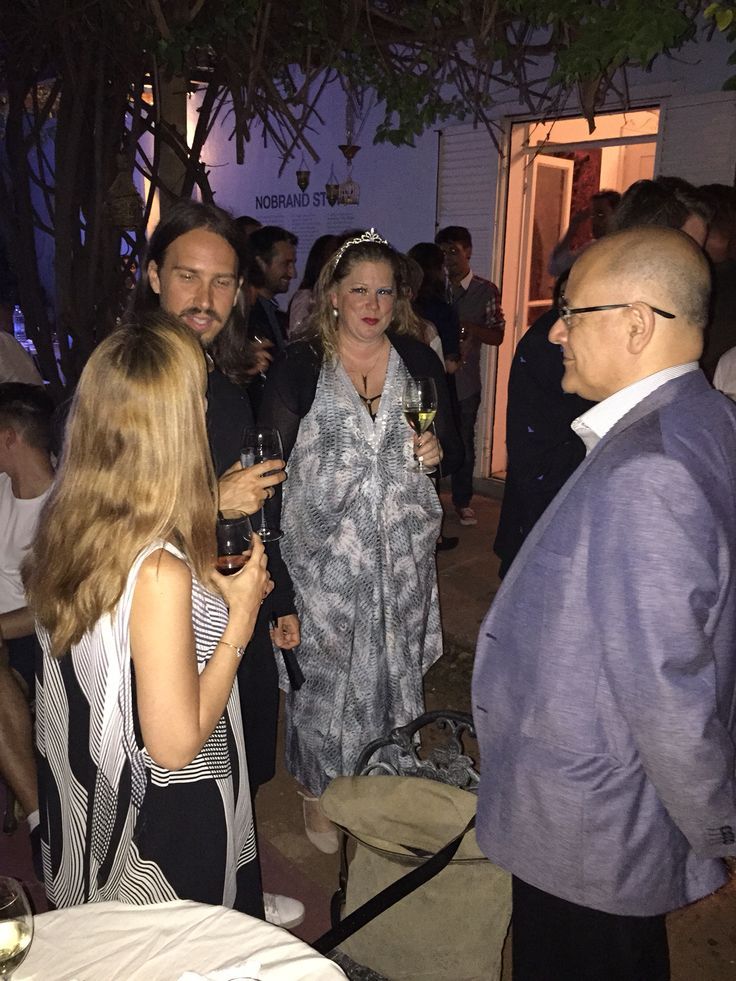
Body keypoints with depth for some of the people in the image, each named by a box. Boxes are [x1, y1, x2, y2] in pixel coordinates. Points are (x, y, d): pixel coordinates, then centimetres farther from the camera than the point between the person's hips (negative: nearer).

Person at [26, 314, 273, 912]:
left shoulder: (65, 526, -10)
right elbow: (175, 743, -27)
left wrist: (210, 590, 4)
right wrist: (240, 615, -20)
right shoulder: (159, 571, -35)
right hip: (163, 822, -7)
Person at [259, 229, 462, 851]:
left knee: (394, 672, 15)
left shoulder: (419, 361, 3)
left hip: (402, 554, 3)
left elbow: (455, 451, 11)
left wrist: (438, 451, -14)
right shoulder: (300, 366, -6)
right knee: (324, 674, 8)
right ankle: (321, 791, 31)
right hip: (323, 556, -2)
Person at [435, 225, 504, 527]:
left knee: (464, 442, 9)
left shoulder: (486, 290, 1)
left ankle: (462, 501, 23)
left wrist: (466, 326, -18)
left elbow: (497, 336, -2)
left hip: (465, 380, -1)